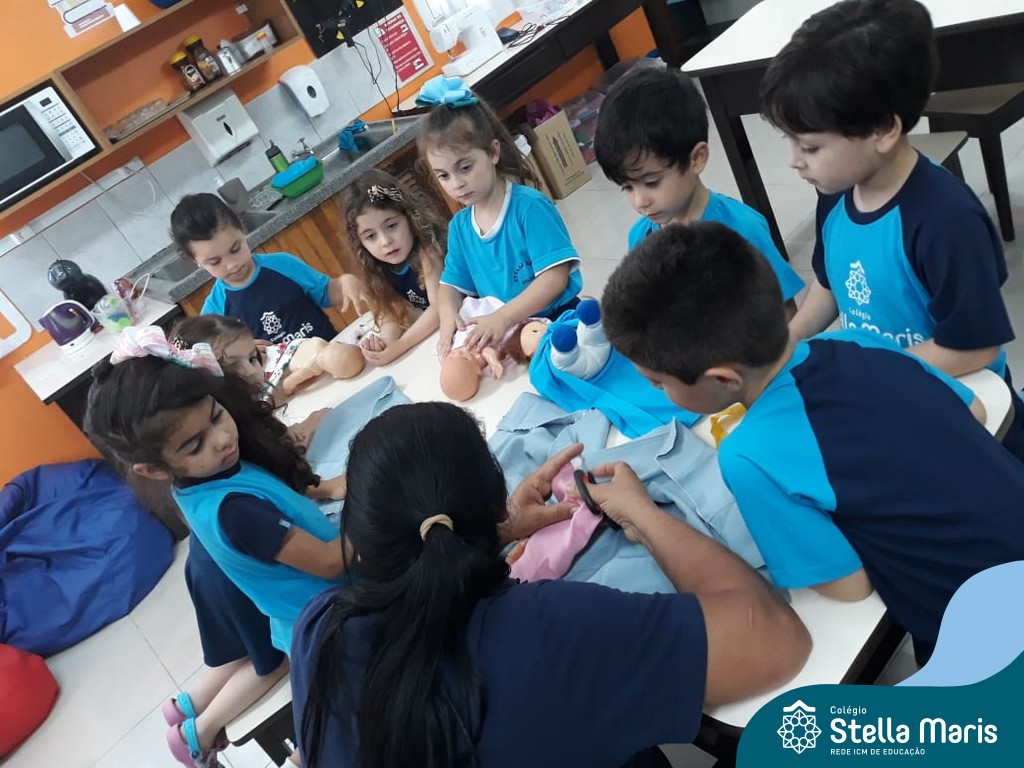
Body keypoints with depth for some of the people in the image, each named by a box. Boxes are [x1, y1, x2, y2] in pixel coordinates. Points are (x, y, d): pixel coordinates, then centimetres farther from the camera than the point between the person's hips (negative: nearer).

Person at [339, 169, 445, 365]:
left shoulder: (425, 245, -21)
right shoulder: (377, 269, -3)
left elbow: (439, 305, -25)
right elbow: (392, 311, -6)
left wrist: (399, 346, -33)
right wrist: (385, 342, -29)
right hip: (424, 330, 5)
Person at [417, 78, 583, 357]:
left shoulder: (529, 206, -12)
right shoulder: (458, 226, 7)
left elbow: (555, 276, -18)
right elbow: (452, 284, 12)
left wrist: (502, 317, -27)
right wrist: (448, 316, -12)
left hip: (557, 320, -4)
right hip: (503, 334, 5)